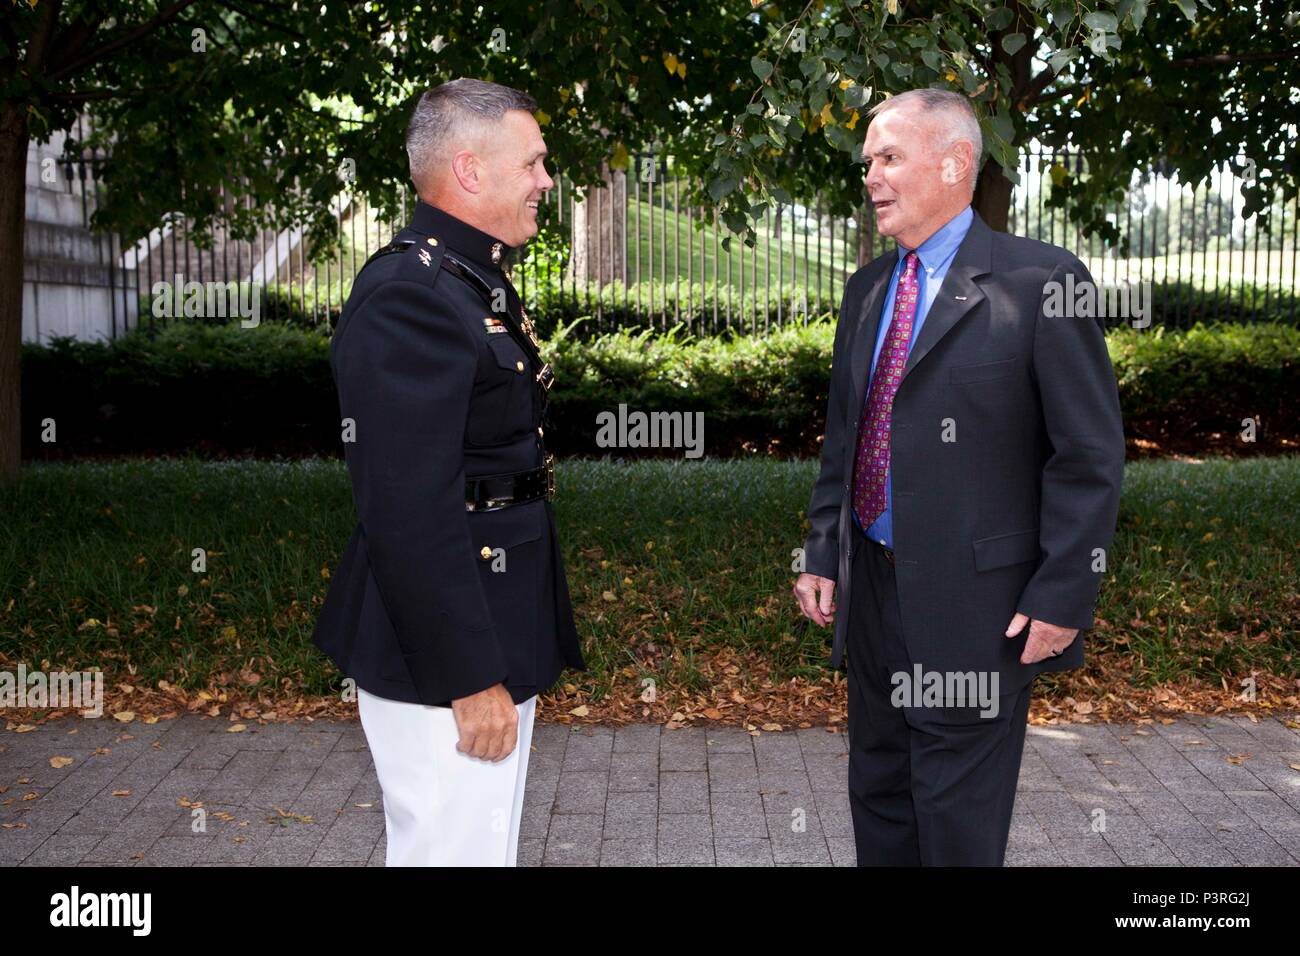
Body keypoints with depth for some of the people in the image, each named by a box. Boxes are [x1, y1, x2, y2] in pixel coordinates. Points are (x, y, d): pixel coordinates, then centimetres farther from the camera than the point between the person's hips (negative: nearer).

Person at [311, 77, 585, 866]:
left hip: (495, 638, 10)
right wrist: (473, 679, -22)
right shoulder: (408, 297, -19)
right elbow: (410, 512, -25)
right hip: (449, 658, -10)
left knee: (487, 843, 21)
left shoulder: (475, 283, 14)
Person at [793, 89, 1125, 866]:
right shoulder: (867, 289, 10)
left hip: (976, 604, -6)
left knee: (959, 826, 5)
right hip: (872, 590, 6)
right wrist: (823, 554, 10)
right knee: (879, 797, 18)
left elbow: (1090, 456, -11)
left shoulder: (1039, 280, -10)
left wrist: (1063, 596, -13)